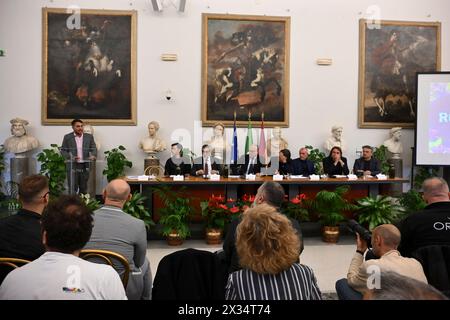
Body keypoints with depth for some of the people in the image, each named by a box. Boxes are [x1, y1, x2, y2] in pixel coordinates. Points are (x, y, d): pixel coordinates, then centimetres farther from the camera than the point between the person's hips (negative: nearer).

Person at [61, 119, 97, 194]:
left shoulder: (89, 137, 6)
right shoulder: (67, 137, 2)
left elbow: (94, 148, 6)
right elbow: (63, 150, 3)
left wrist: (93, 155, -16)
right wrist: (71, 157, -15)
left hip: (85, 166, 2)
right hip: (72, 165, -2)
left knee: (84, 188, 9)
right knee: (73, 188, 1)